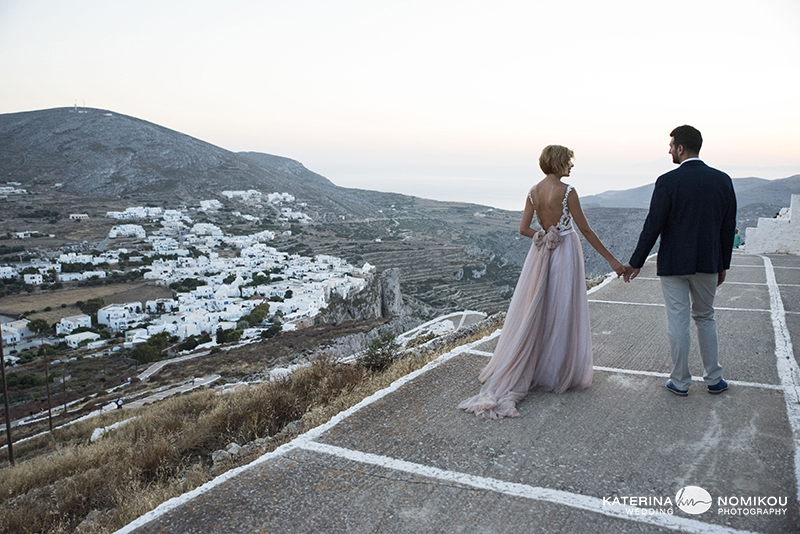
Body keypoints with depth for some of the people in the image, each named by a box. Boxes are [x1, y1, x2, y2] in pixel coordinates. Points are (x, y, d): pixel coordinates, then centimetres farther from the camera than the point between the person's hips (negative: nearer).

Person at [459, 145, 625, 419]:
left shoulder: (533, 192, 3)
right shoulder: (567, 191, -14)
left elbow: (523, 229, 1)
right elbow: (585, 229, -13)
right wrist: (611, 260, -8)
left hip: (541, 253, 6)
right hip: (566, 252, -6)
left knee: (534, 312, 13)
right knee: (562, 313, 4)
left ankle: (523, 368, 19)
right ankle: (558, 372, 14)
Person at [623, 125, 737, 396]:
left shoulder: (668, 181, -12)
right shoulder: (723, 180, 3)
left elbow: (653, 226, -12)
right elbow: (728, 228, 7)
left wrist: (636, 262, -3)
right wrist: (723, 264, 16)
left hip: (674, 263, -4)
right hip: (708, 262, 5)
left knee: (678, 322, 4)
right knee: (705, 318, 19)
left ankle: (680, 381, 14)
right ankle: (713, 379, 25)